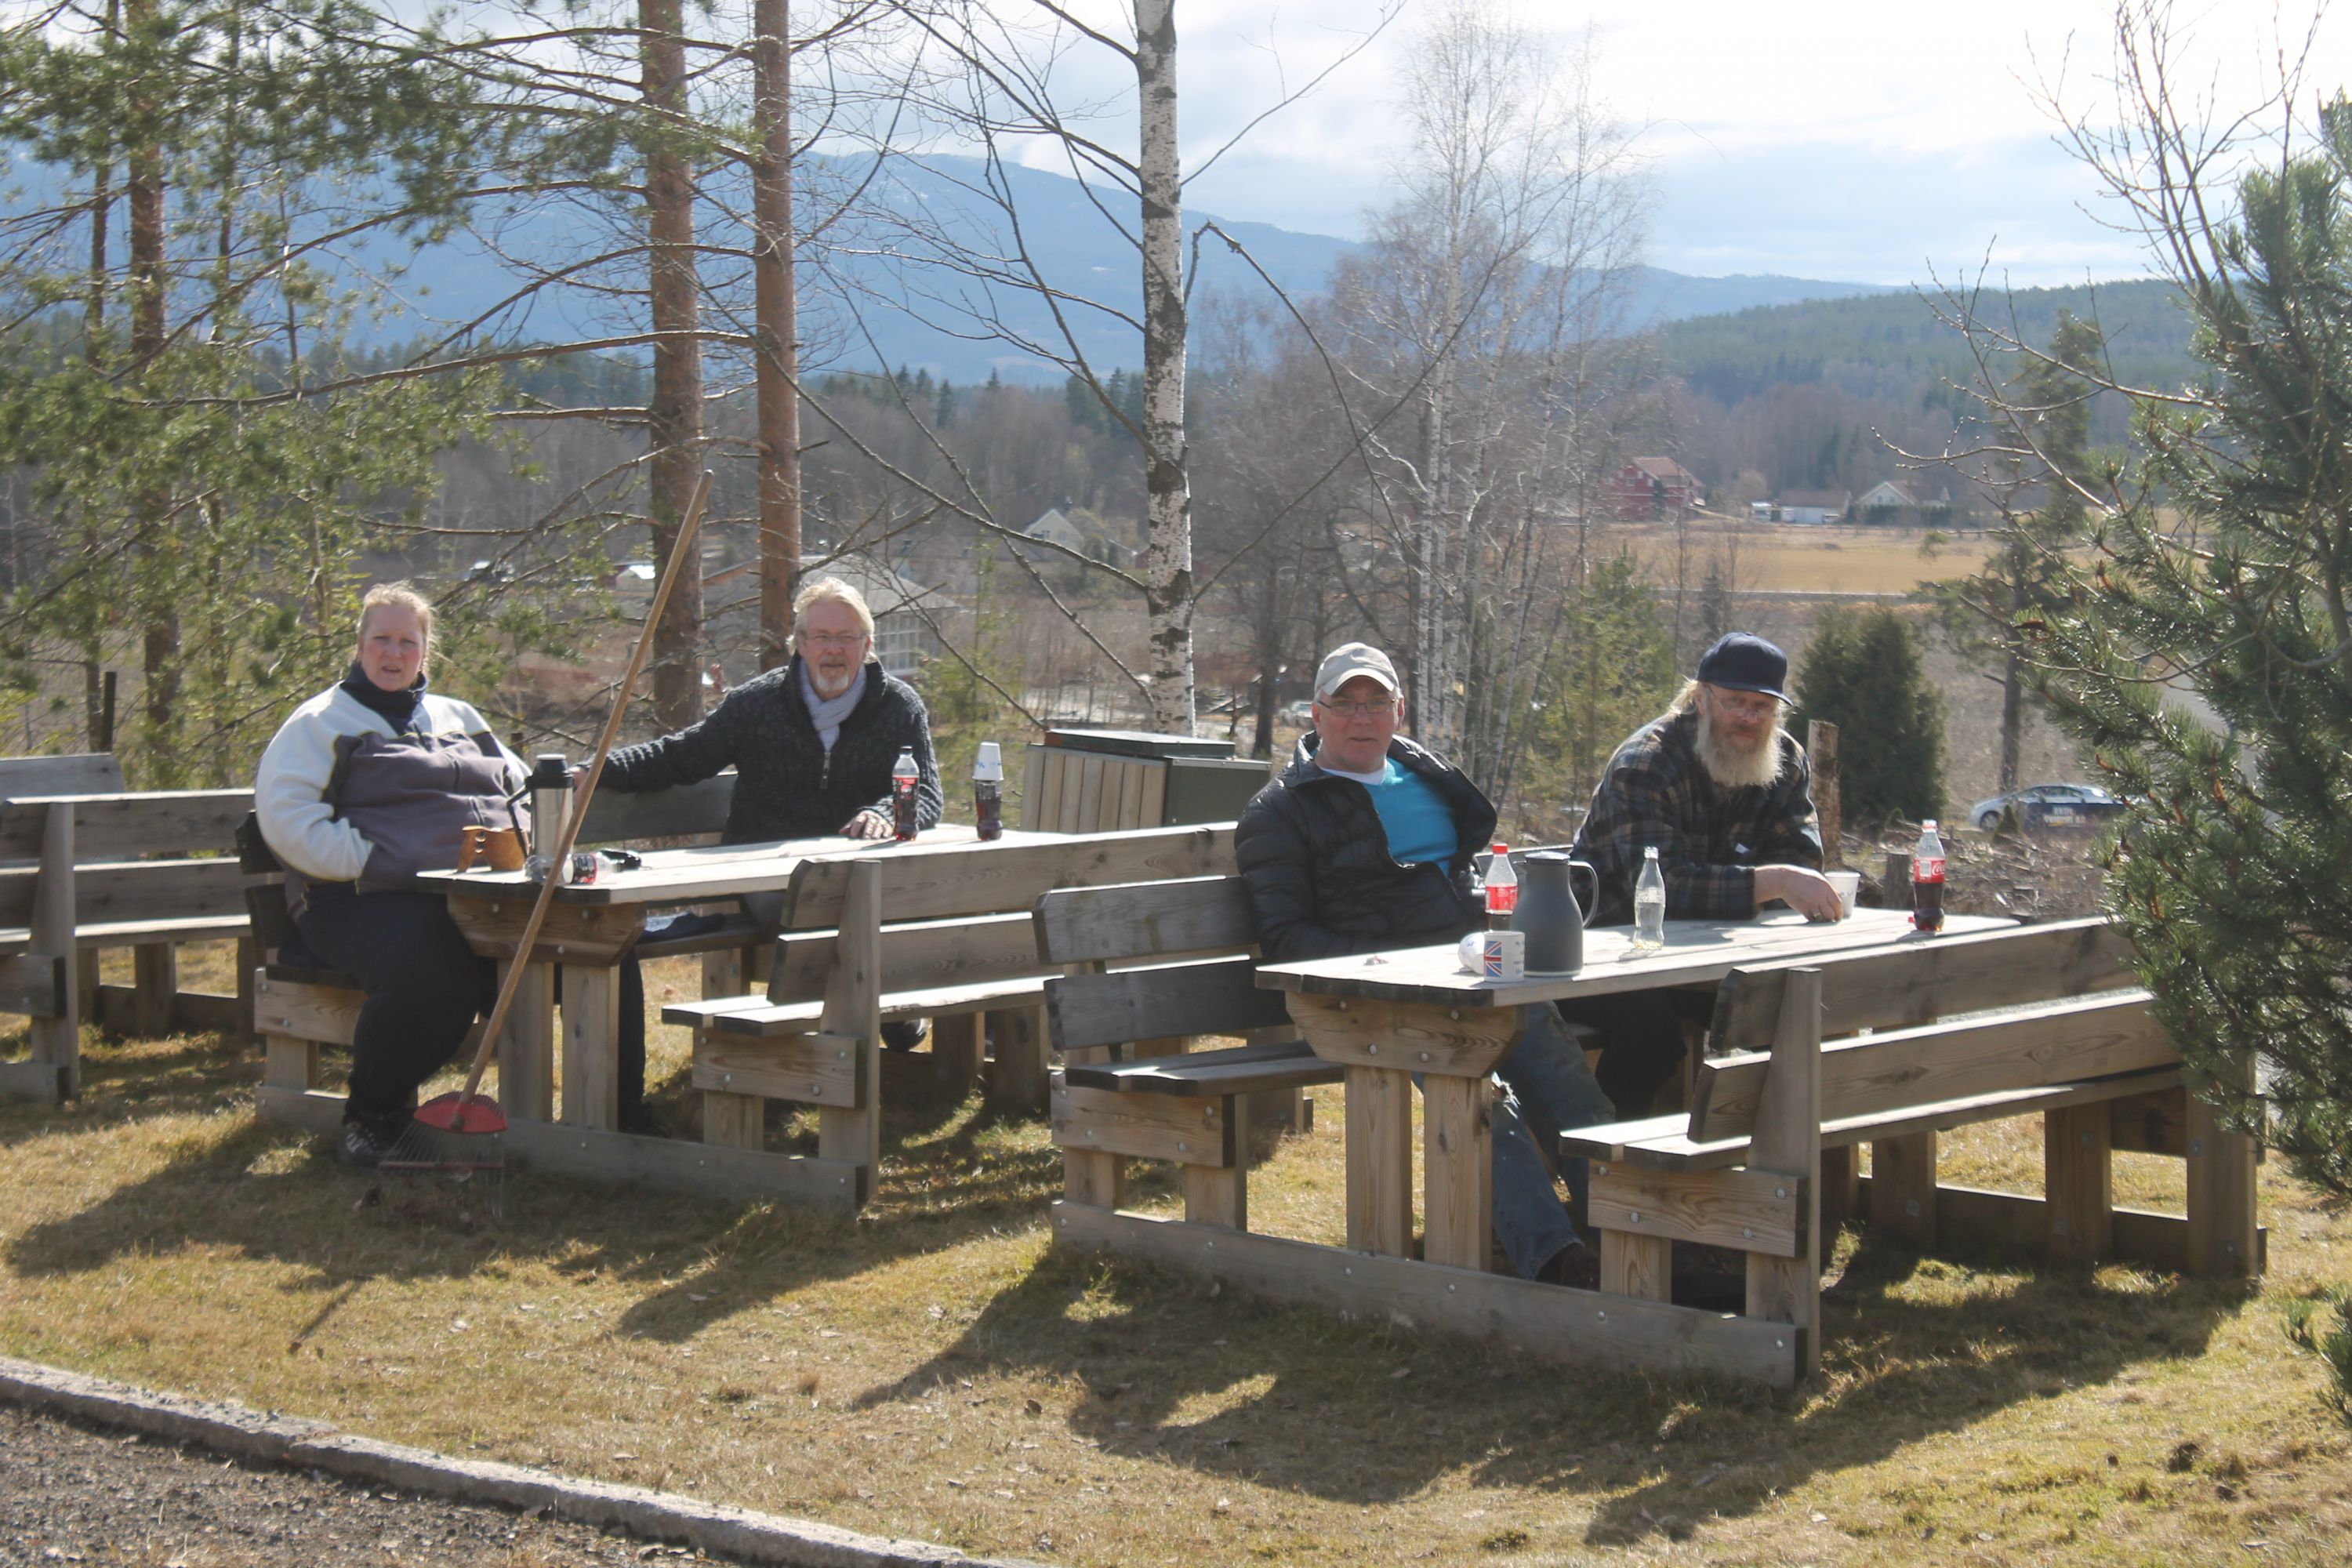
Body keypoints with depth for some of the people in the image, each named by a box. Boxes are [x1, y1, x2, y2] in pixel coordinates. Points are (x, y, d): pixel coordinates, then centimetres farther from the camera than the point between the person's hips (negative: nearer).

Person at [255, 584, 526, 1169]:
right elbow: (283, 814, -4)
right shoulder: (322, 722, 11)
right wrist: (370, 862, -15)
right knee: (426, 968, -38)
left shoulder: (458, 718, 29)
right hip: (370, 901, -5)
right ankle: (371, 1115, -11)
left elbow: (520, 786, 33)